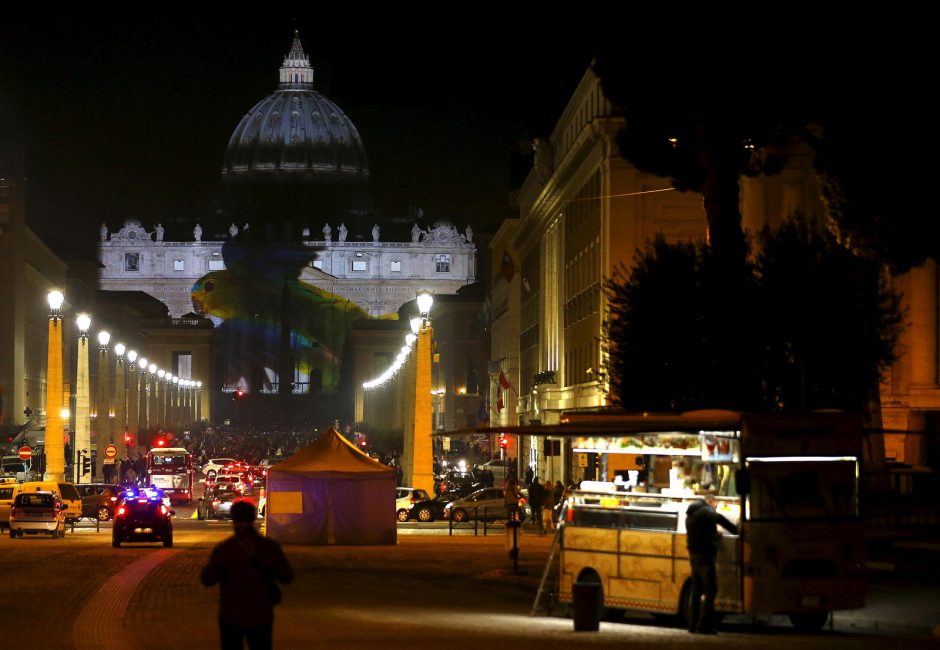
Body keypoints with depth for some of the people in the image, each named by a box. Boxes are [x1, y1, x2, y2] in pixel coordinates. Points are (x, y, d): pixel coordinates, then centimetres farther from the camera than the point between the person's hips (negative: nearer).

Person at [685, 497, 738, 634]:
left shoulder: (690, 515, 18)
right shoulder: (705, 511, -10)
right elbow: (719, 519, -28)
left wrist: (715, 534, 22)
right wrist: (735, 530, -20)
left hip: (694, 555, 9)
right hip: (705, 556, -9)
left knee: (696, 591, 13)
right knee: (710, 590, -8)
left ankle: (693, 624, 13)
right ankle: (704, 625, -13)